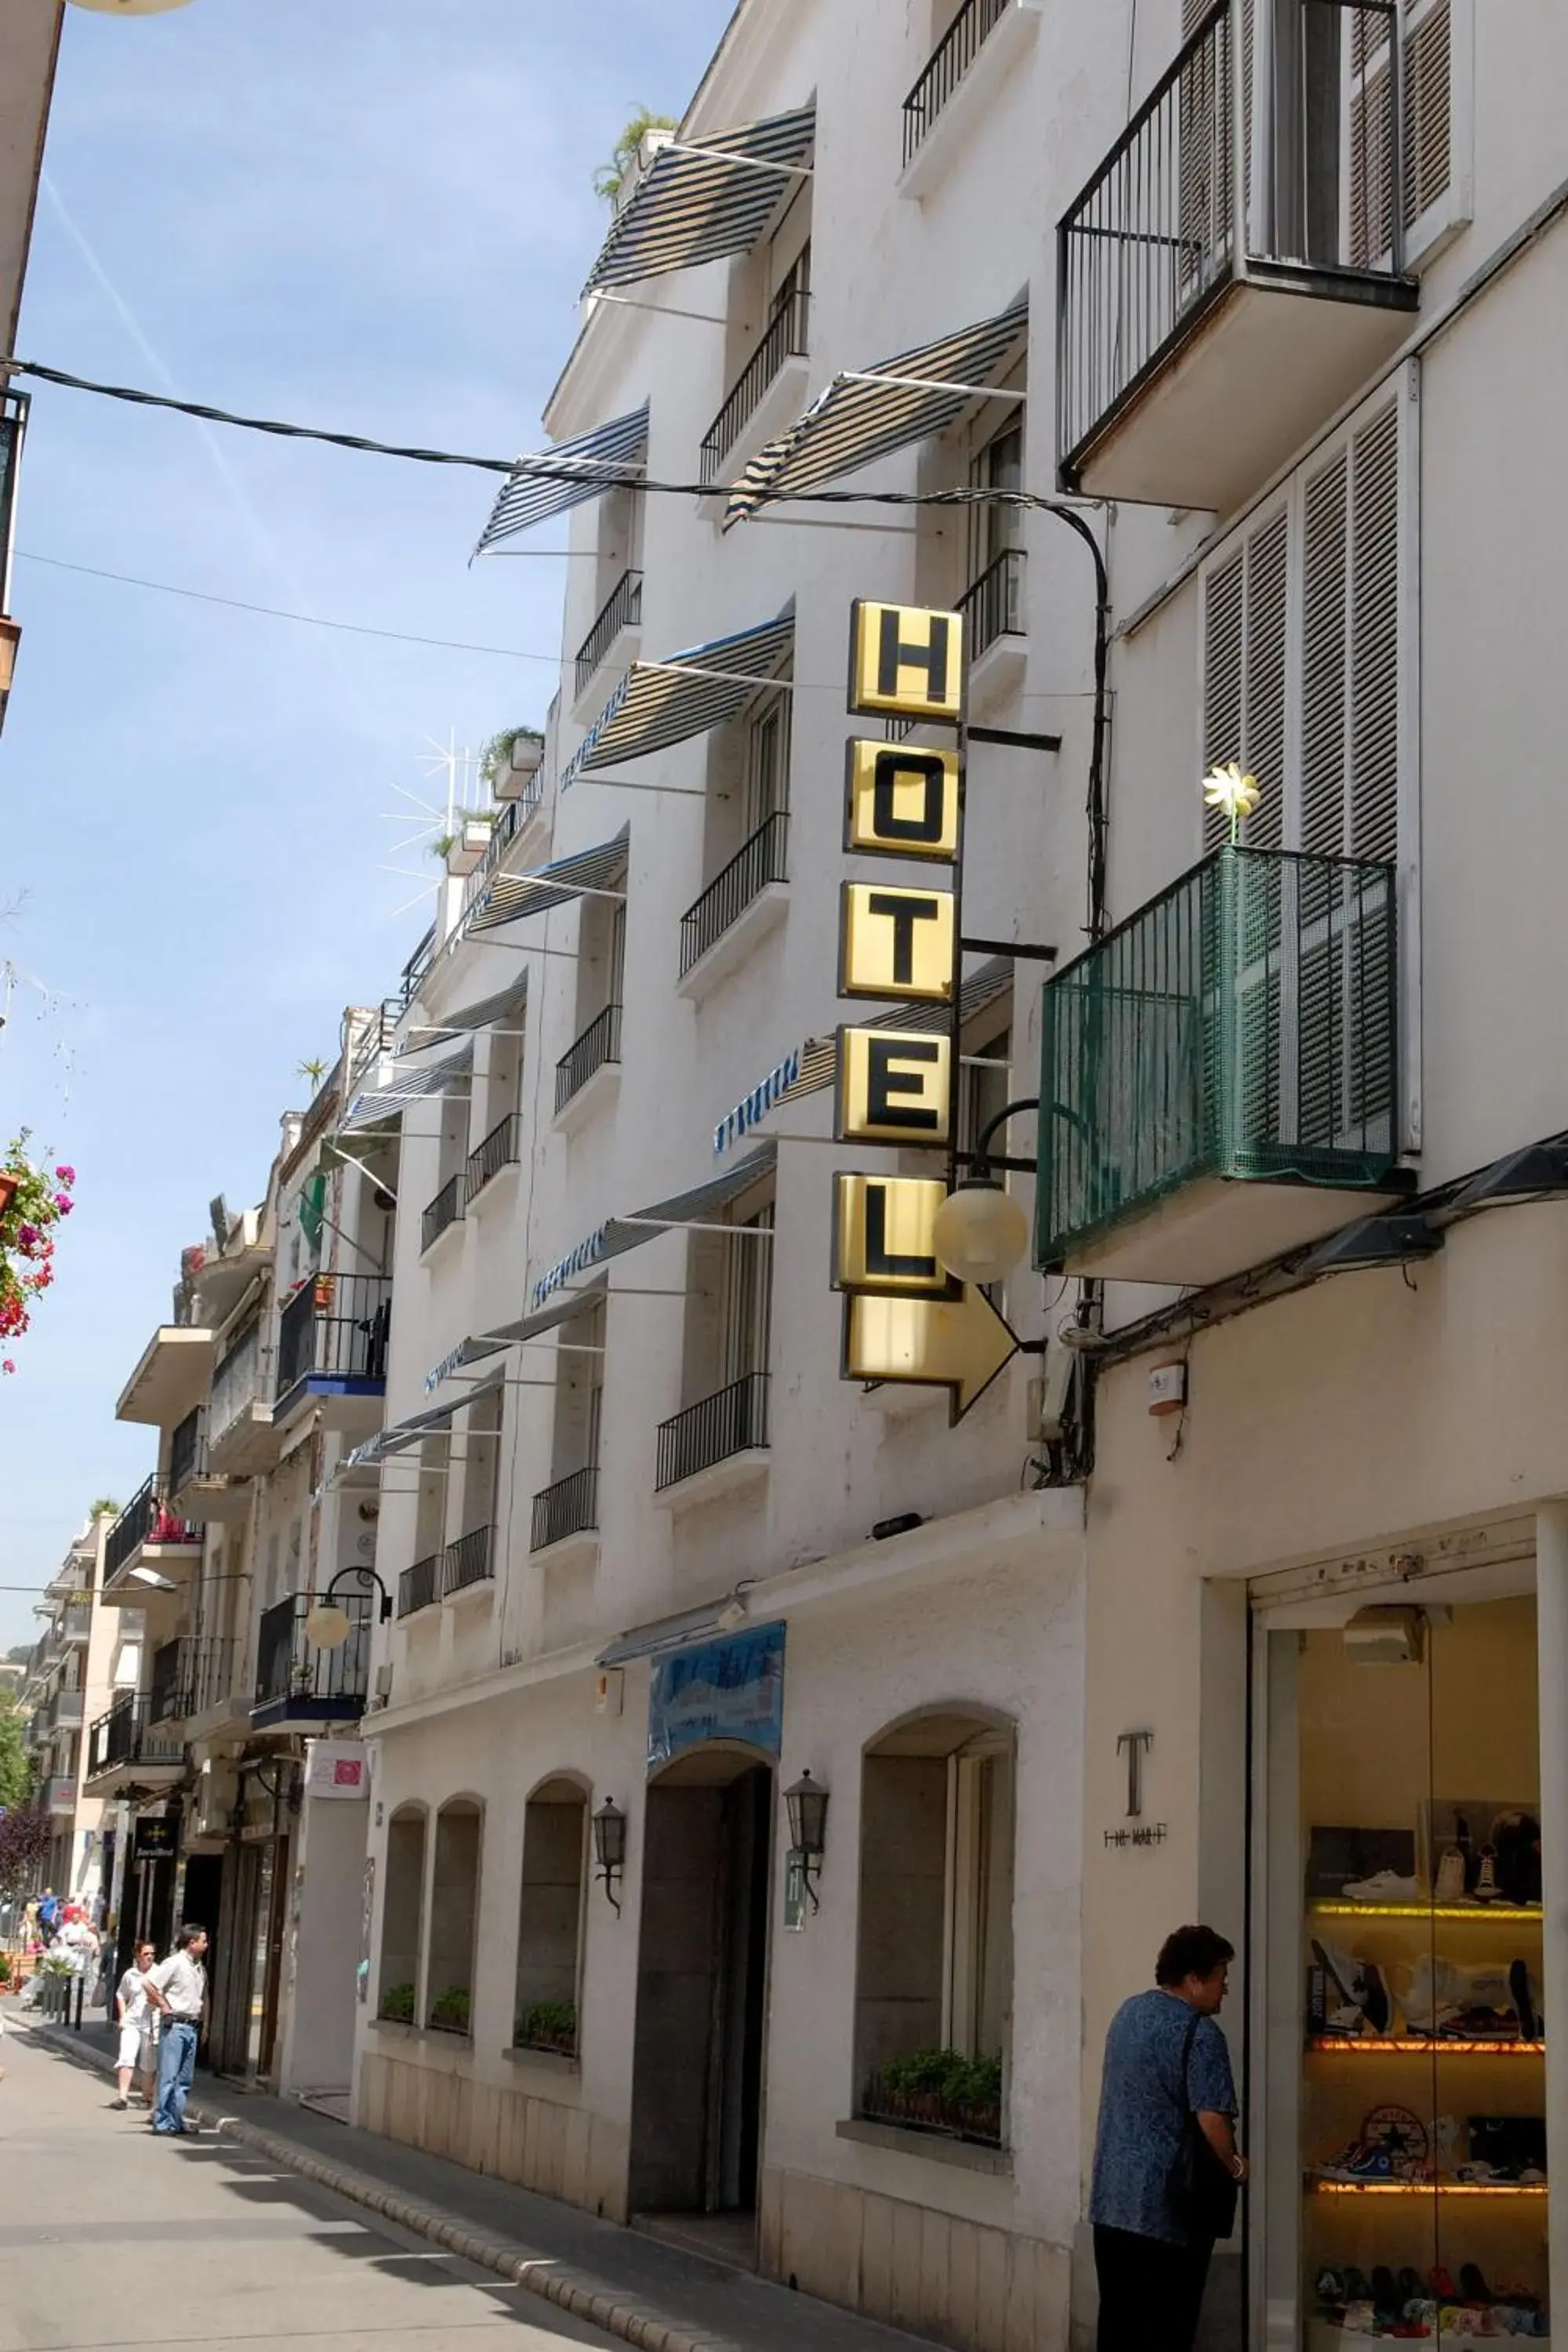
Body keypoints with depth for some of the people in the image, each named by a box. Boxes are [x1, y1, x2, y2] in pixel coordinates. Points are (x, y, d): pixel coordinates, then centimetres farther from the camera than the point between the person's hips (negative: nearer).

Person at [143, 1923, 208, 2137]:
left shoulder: (200, 1968, 15)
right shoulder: (175, 1963, -10)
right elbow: (149, 1983, -19)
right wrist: (164, 2007, -14)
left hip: (192, 2026, 8)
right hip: (174, 2025, -8)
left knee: (184, 2079, 10)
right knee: (169, 2077, -6)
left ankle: (176, 2120, 17)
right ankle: (163, 2123, -4)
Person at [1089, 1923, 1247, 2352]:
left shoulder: (1128, 2012, 10)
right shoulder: (1199, 2033, -16)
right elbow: (1212, 2120, -24)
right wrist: (1234, 2167, -4)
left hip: (1111, 2196, 7)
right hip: (1168, 2204, -7)